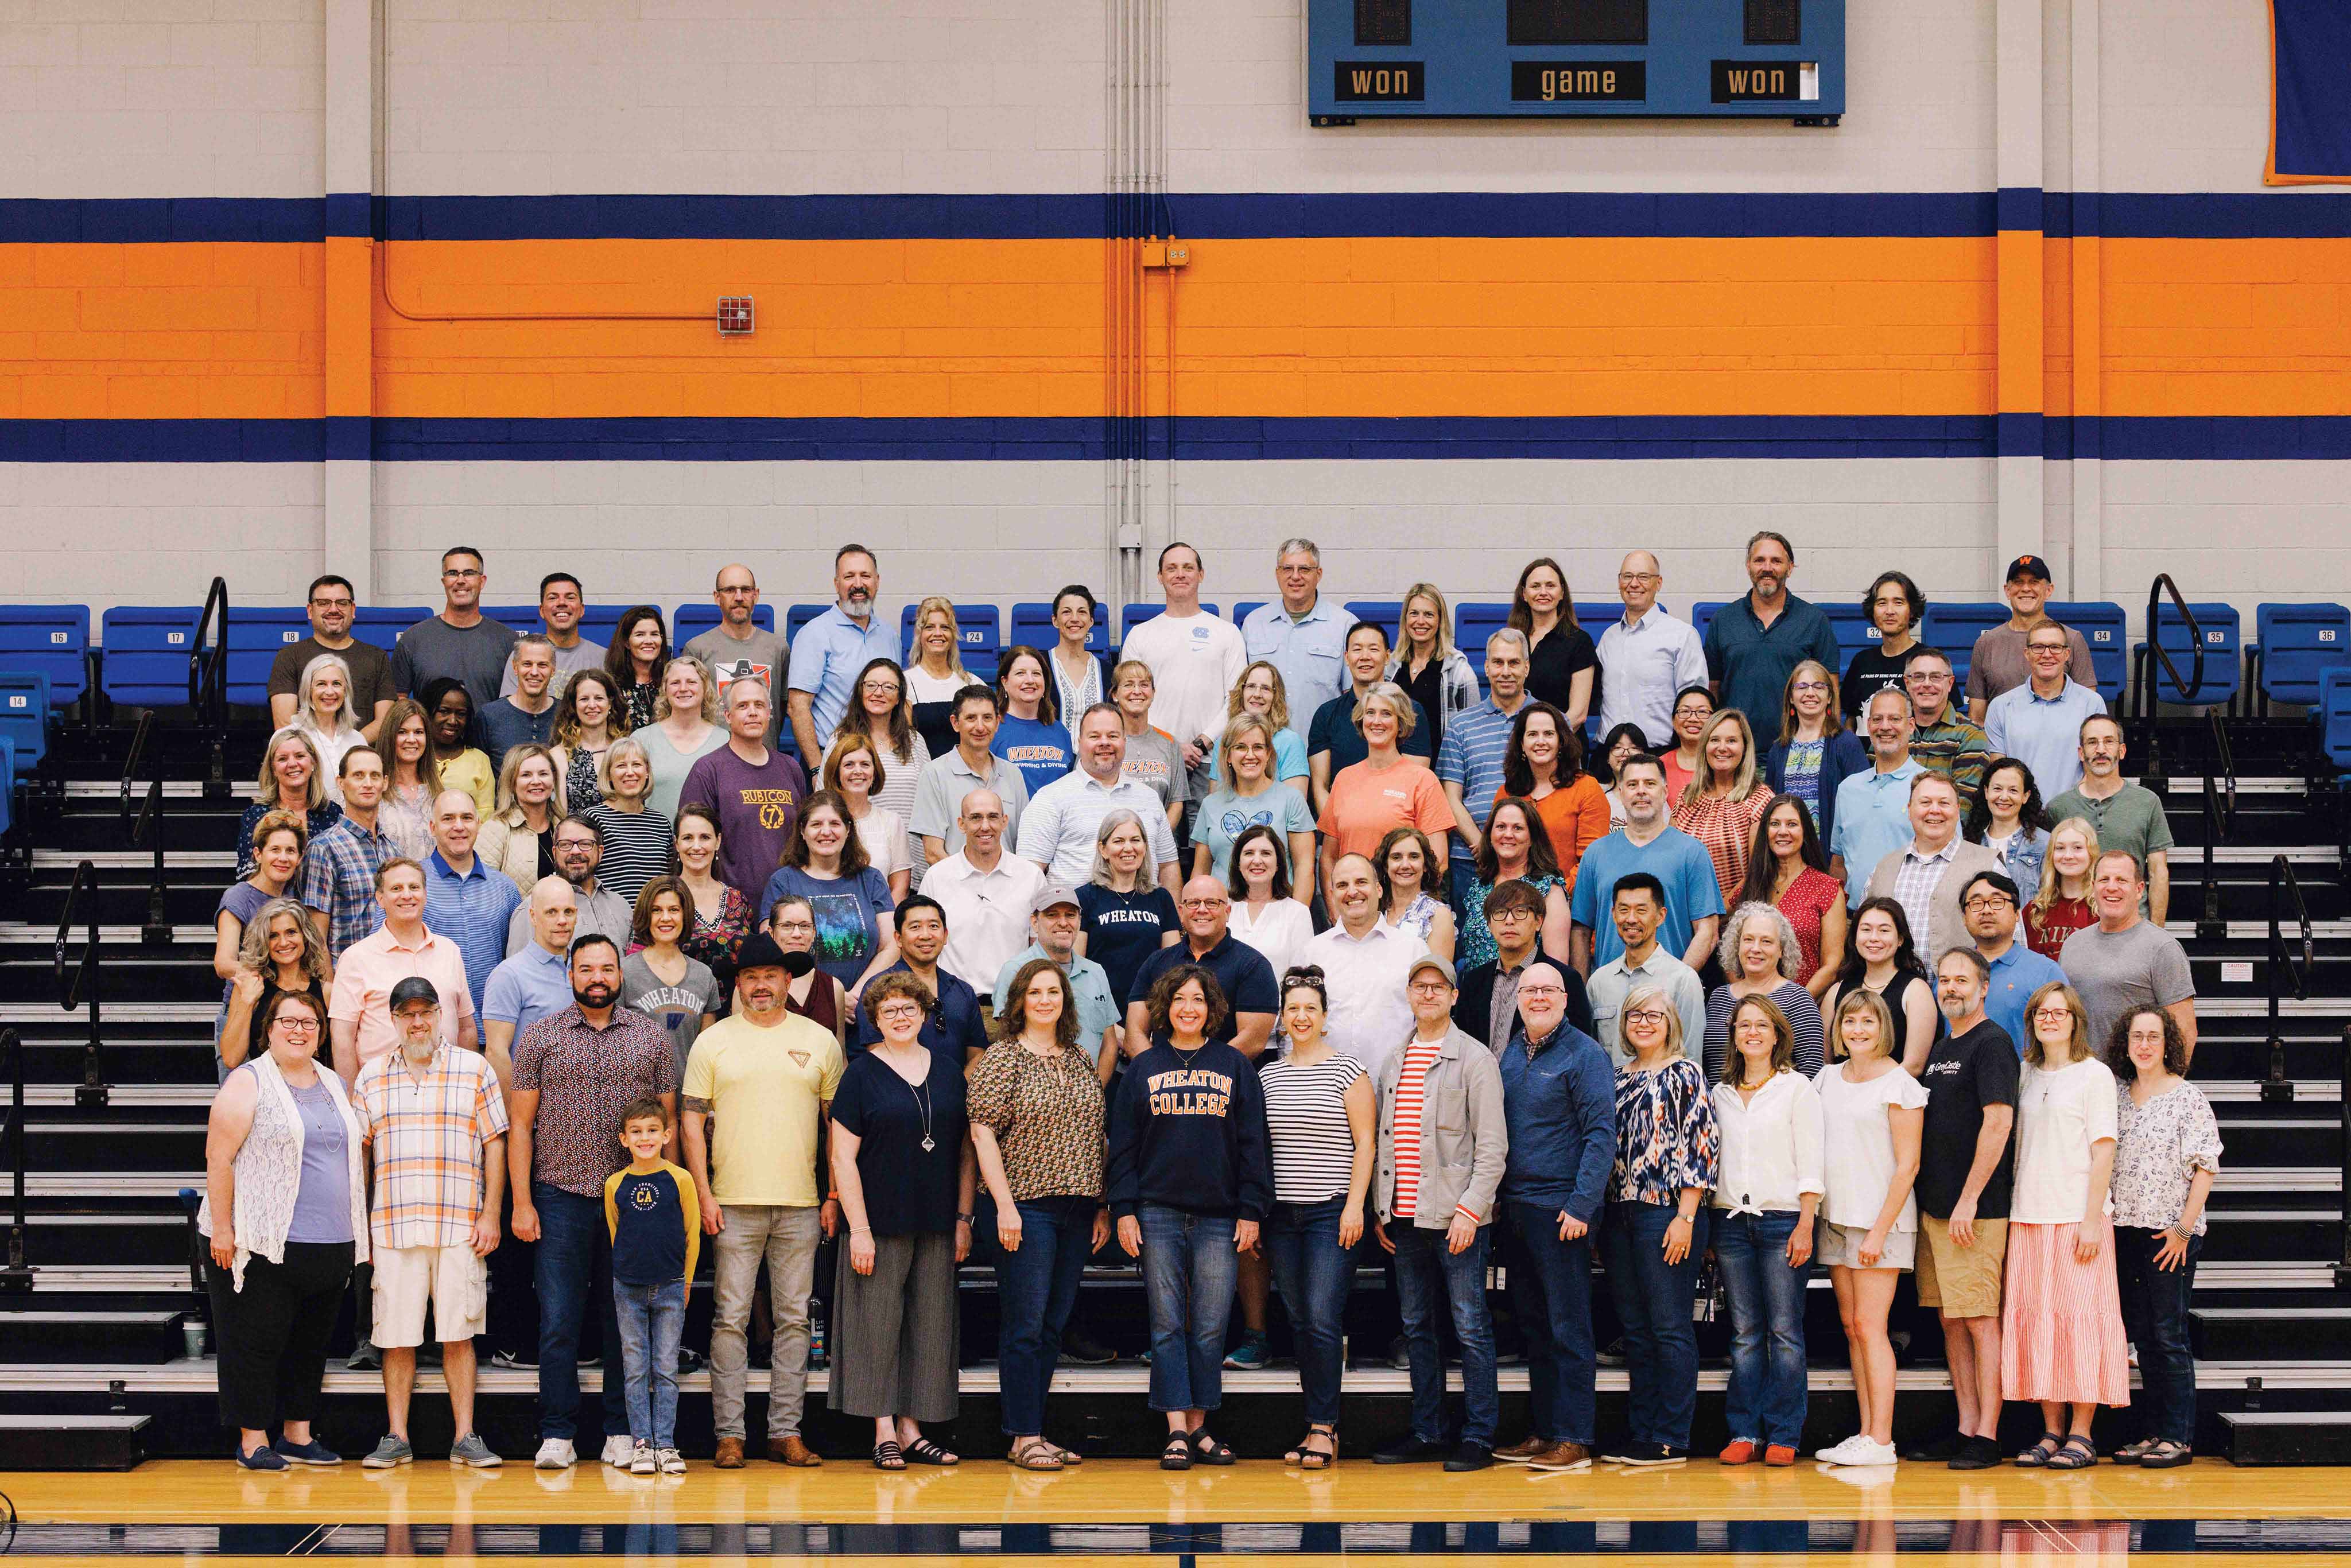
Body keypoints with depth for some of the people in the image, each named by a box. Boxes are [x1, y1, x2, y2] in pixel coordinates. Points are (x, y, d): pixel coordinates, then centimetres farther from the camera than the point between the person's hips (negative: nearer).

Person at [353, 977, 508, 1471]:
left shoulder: (475, 1070, 6)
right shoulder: (371, 1078, 12)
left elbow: (495, 1144, 5)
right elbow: (357, 1152, 13)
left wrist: (491, 1216, -3)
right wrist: (355, 1225, 6)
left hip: (460, 1227, -1)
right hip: (392, 1227, 2)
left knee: (459, 1334, -1)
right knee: (396, 1336, 2)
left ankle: (466, 1437, 5)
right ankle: (396, 1437, 10)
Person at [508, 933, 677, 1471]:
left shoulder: (651, 1037, 7)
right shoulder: (541, 1037, 4)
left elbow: (668, 1122, 10)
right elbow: (520, 1124, 3)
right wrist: (522, 1202, -4)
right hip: (560, 1198, -1)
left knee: (627, 1320, 4)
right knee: (558, 1322, -2)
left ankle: (621, 1432, 11)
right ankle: (557, 1435, 3)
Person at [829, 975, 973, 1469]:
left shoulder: (949, 1070, 10)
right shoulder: (862, 1074, -2)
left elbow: (965, 1149, 13)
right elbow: (843, 1157, -5)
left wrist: (964, 1218, 7)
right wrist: (858, 1228, -11)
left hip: (937, 1226, 4)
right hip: (880, 1224, -4)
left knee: (930, 1326, 5)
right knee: (879, 1325, -3)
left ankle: (912, 1429, 11)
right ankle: (884, 1433, 2)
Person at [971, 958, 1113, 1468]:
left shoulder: (1080, 1059, 14)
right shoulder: (1002, 1058, -3)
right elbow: (984, 1134, -9)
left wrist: (1102, 1207, 13)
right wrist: (1005, 1205, -15)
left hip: (1077, 1209, 6)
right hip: (1027, 1207, -6)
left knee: (1054, 1325, 8)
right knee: (1025, 1325, -4)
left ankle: (1034, 1432, 14)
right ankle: (1024, 1438, -1)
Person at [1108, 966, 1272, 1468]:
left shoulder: (1235, 1066, 7)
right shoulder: (1143, 1068, 8)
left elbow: (1253, 1144, 6)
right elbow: (1123, 1144, 7)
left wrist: (1252, 1211, 0)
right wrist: (1124, 1210, -1)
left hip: (1220, 1218, 0)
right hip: (1159, 1215, 0)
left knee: (1211, 1328, 1)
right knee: (1167, 1324, -2)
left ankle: (1199, 1425, 10)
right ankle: (1177, 1430, -1)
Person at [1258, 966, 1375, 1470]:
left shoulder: (1348, 1070, -1)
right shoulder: (1268, 1075, 12)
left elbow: (1365, 1142, -3)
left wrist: (1355, 1206, -10)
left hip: (1332, 1212, -5)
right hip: (1282, 1214, 5)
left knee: (1323, 1319, -11)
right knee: (1300, 1322, 5)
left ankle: (1324, 1428, -7)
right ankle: (1317, 1428, 10)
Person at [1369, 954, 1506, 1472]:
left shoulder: (1475, 1059, -2)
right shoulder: (1391, 1064, 15)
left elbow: (1492, 1146, -7)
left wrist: (1469, 1209, -15)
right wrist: (1379, 1210, 9)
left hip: (1458, 1219, -6)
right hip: (1405, 1220, 6)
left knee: (1471, 1327, -3)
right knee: (1417, 1328, 10)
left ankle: (1478, 1436, 1)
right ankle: (1427, 1433, 17)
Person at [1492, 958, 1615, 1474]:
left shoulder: (1584, 1055, -8)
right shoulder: (1509, 1051, 13)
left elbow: (1601, 1133, -12)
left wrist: (1582, 1204, -18)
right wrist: (1493, 1198, 10)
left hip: (1560, 1209, -7)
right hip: (1516, 1208, 7)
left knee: (1568, 1328, -3)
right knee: (1533, 1324, 11)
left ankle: (1574, 1440, 0)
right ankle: (1541, 1432, 18)